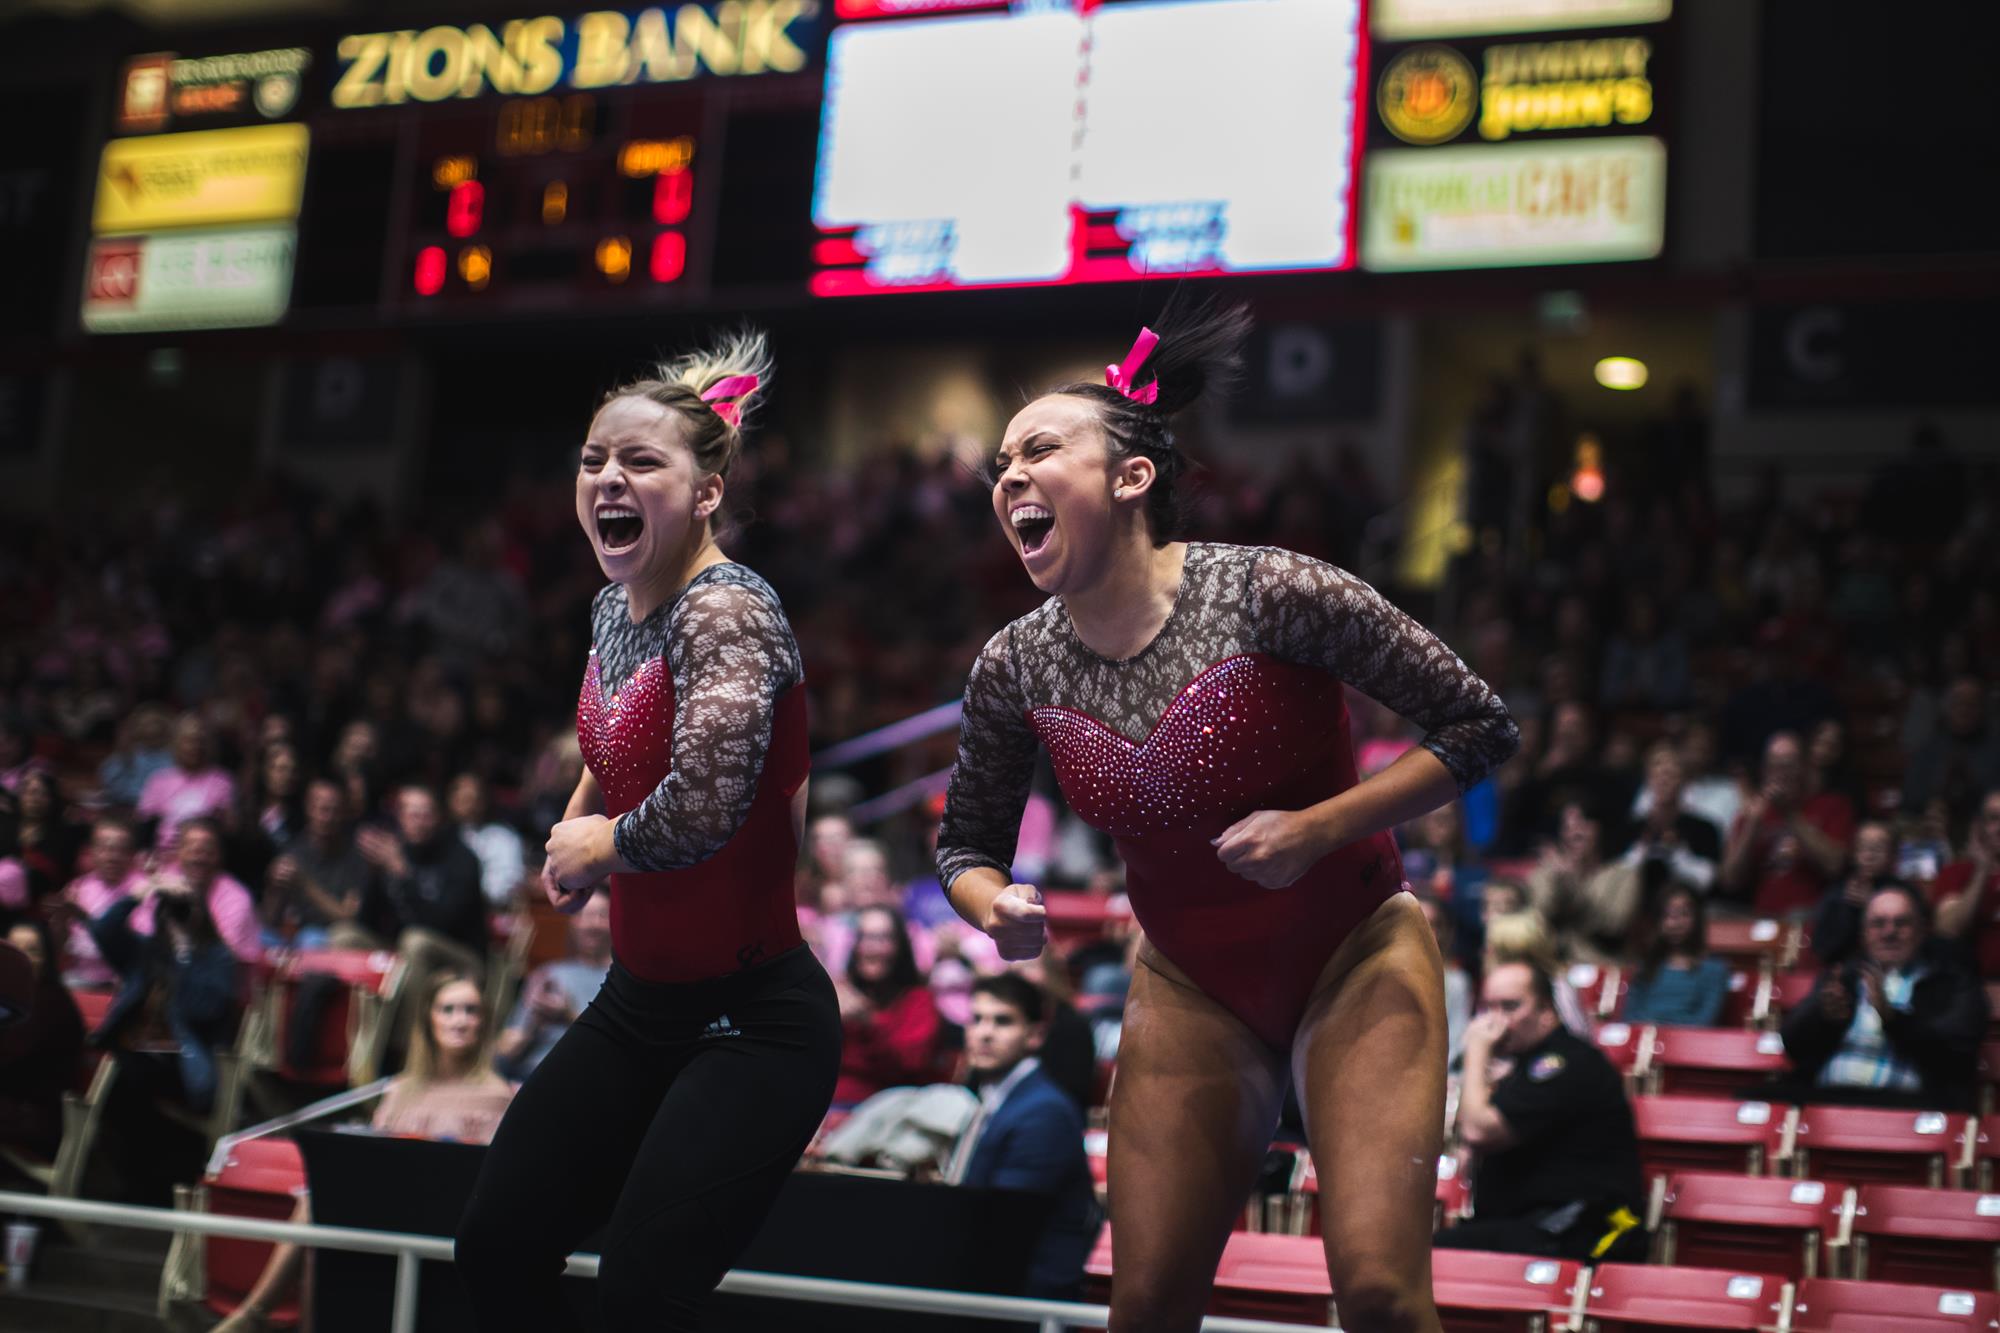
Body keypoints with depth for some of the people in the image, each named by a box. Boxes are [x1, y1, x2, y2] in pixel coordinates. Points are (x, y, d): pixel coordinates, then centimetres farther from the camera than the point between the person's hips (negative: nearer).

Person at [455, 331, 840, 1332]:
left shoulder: (727, 611, -22)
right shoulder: (613, 609, 5)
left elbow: (701, 806, -37)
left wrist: (598, 848, -16)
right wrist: (572, 832, 8)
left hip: (752, 1021, -9)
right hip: (638, 998, 9)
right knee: (495, 1250, 10)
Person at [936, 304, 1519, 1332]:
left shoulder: (1267, 593, -22)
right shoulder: (1015, 669, -9)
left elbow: (1479, 726, -15)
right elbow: (967, 839, 8)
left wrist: (1319, 829, -24)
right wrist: (997, 908, -15)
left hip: (1351, 951, -4)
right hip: (1192, 986, 4)